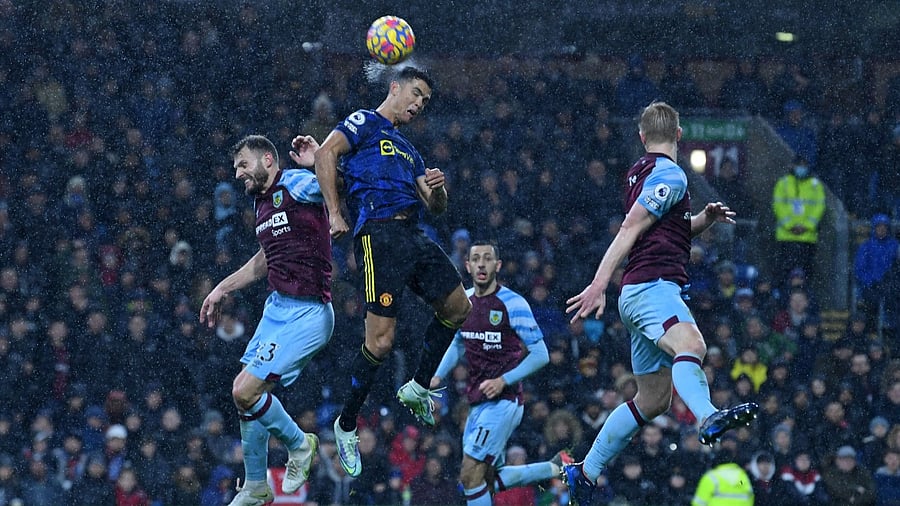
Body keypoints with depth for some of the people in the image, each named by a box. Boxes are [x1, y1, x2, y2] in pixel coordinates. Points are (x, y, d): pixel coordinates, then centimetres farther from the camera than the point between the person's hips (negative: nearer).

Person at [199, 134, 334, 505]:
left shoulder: (298, 184, -11)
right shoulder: (262, 202, 16)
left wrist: (319, 159, -34)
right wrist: (223, 289, 36)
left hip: (307, 314, -9)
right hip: (277, 307, 9)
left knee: (245, 392, -14)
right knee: (244, 391, 9)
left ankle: (299, 444, 12)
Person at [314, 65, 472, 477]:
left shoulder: (408, 150, 30)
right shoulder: (364, 123, 7)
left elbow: (436, 208, 24)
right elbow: (326, 154, -11)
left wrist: (436, 189, 0)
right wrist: (334, 213, -17)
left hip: (413, 236, 8)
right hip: (380, 232, -8)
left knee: (457, 306, 8)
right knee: (381, 341, -14)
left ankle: (419, 387, 21)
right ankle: (346, 426, -1)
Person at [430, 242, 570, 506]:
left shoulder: (513, 303, -12)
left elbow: (540, 354, -12)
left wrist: (503, 380, -22)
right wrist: (438, 376, 12)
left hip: (503, 402, -8)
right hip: (478, 403, 8)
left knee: (470, 475, -15)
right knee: (490, 479, 11)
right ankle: (557, 468, 27)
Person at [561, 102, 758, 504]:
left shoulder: (641, 172, 22)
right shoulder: (669, 175, -5)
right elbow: (629, 230, -14)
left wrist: (704, 219, 17)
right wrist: (600, 284, -21)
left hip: (638, 294, 10)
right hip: (652, 286, -10)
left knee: (653, 400, 13)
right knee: (690, 344, -37)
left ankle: (583, 473, 20)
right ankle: (709, 419, -66)